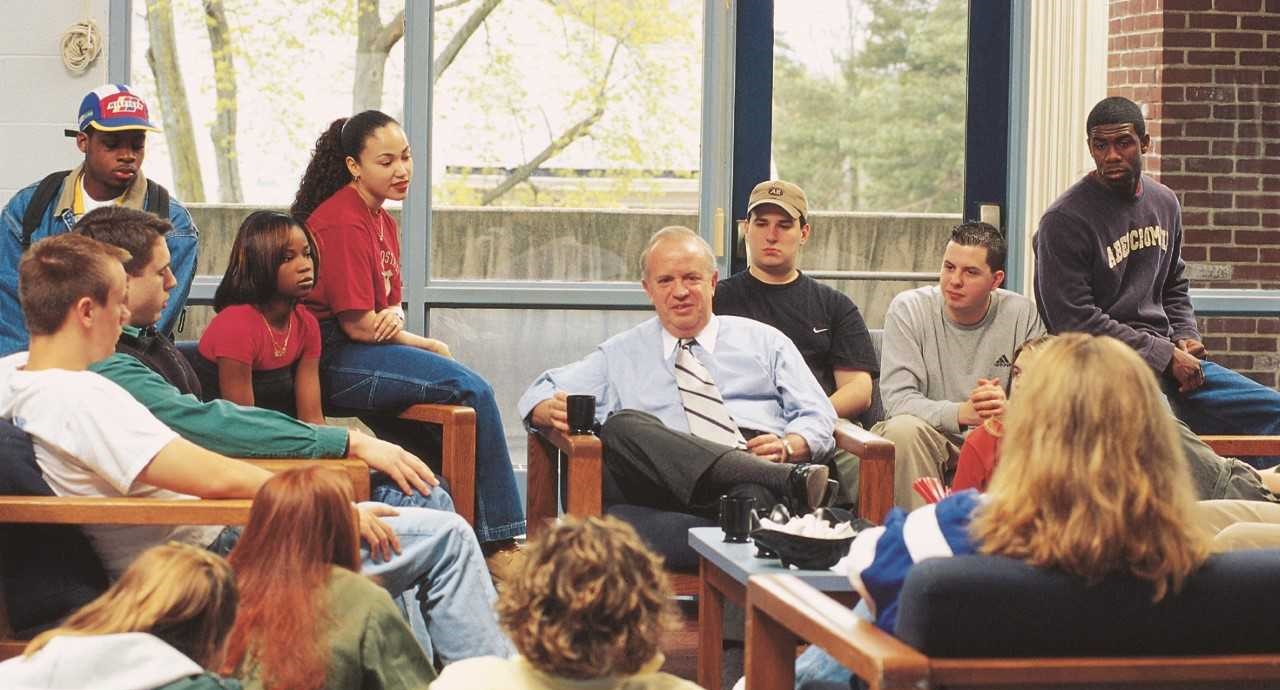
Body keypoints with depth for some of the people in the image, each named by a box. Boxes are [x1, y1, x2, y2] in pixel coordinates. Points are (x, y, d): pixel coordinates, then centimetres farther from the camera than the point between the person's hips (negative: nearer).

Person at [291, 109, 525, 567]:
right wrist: (428, 346, -3)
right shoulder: (343, 222, -14)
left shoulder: (382, 219, 17)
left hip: (364, 354, 10)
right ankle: (499, 546, -18)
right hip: (333, 362, -10)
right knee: (475, 391, -20)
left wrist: (394, 315, -5)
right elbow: (357, 323, -17)